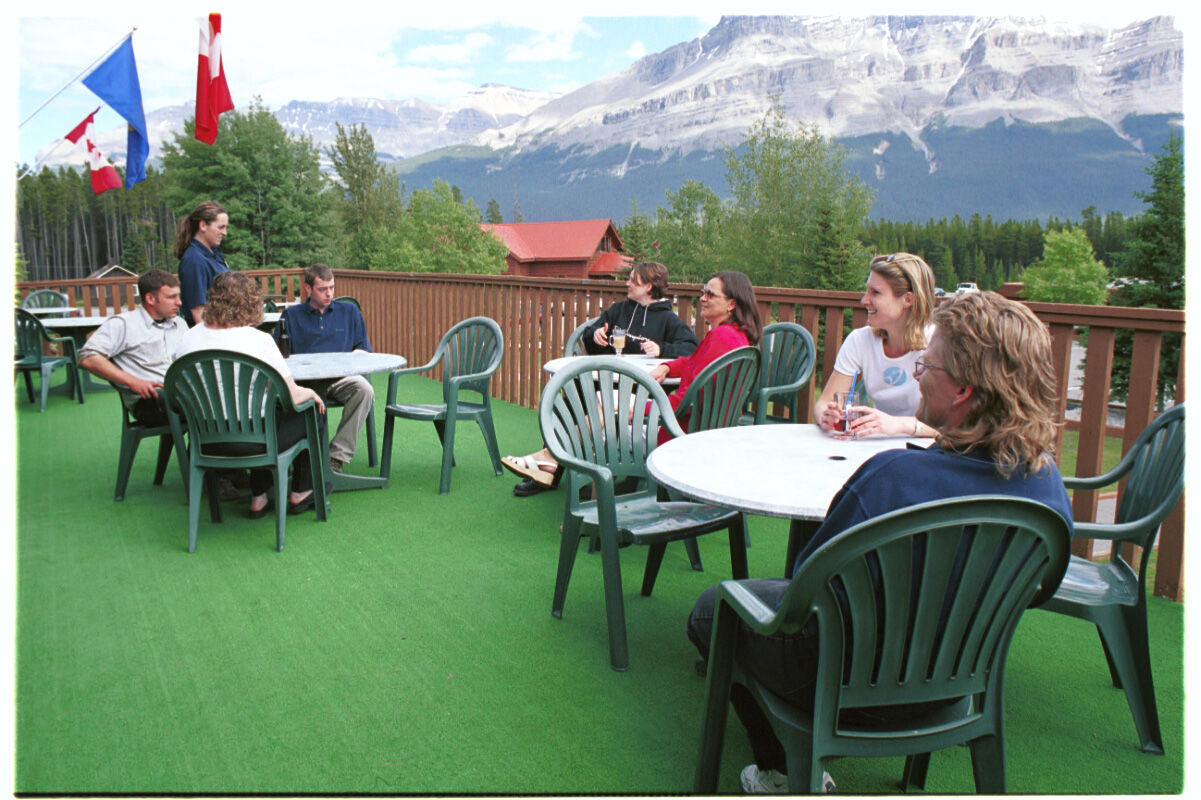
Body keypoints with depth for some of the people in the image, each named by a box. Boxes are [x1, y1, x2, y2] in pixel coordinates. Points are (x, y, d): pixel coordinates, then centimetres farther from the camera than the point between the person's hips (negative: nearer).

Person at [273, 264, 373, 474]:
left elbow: (364, 349, 18)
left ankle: (338, 455, -26)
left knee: (364, 389, -34)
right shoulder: (291, 315, 20)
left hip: (341, 378, 1)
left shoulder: (349, 311, 23)